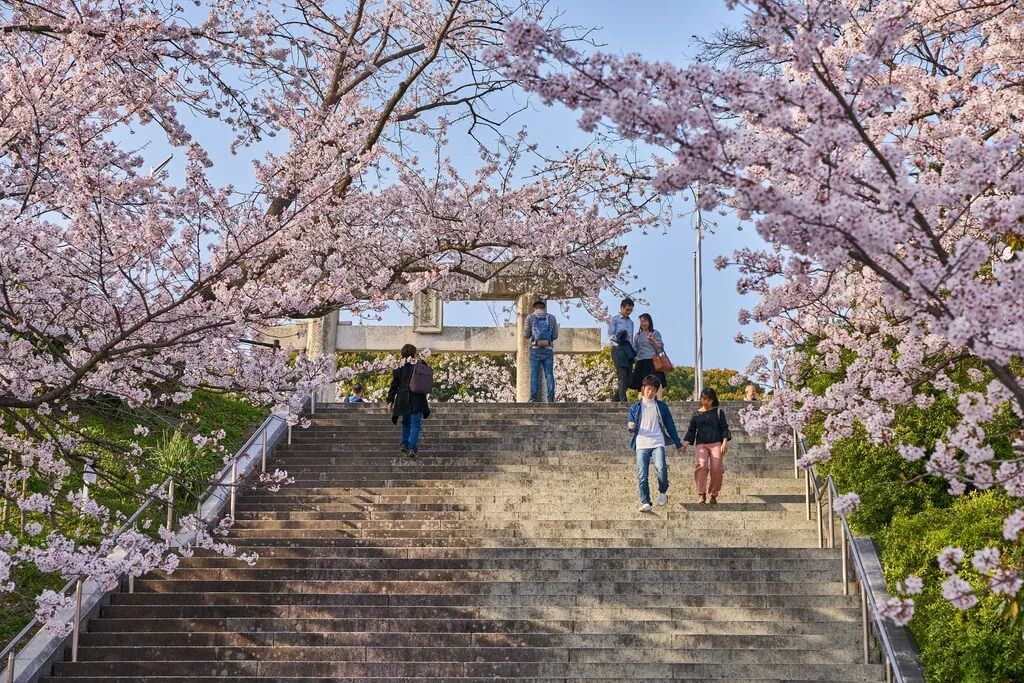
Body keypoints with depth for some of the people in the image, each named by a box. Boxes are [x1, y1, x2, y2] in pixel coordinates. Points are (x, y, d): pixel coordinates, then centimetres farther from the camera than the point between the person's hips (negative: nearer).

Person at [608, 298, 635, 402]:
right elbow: (610, 336, -4)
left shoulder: (630, 322, 24)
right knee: (623, 376, -16)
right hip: (618, 349, -7)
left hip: (628, 351, 7)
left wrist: (633, 352, 15)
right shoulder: (614, 320, 5)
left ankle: (615, 399, 13)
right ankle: (623, 401, -20)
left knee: (629, 378, 2)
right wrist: (619, 338, -22)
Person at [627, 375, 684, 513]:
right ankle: (645, 503, -7)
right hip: (641, 444, 1)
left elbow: (670, 426, 15)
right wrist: (630, 427, -10)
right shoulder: (635, 407, 13)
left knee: (661, 468, -23)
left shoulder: (661, 406, 12)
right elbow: (632, 428, 15)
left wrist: (678, 444, 15)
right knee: (642, 475, -9)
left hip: (657, 443, -1)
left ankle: (663, 491, 3)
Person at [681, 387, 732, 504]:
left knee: (716, 468, -13)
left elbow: (724, 428, 8)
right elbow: (691, 430, 17)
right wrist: (685, 444, 6)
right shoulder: (697, 414, 16)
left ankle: (714, 494, 4)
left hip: (716, 443, -1)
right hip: (700, 444, 1)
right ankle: (702, 494, -19)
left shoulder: (718, 412, 11)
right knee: (701, 465, -23)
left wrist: (725, 442, -7)